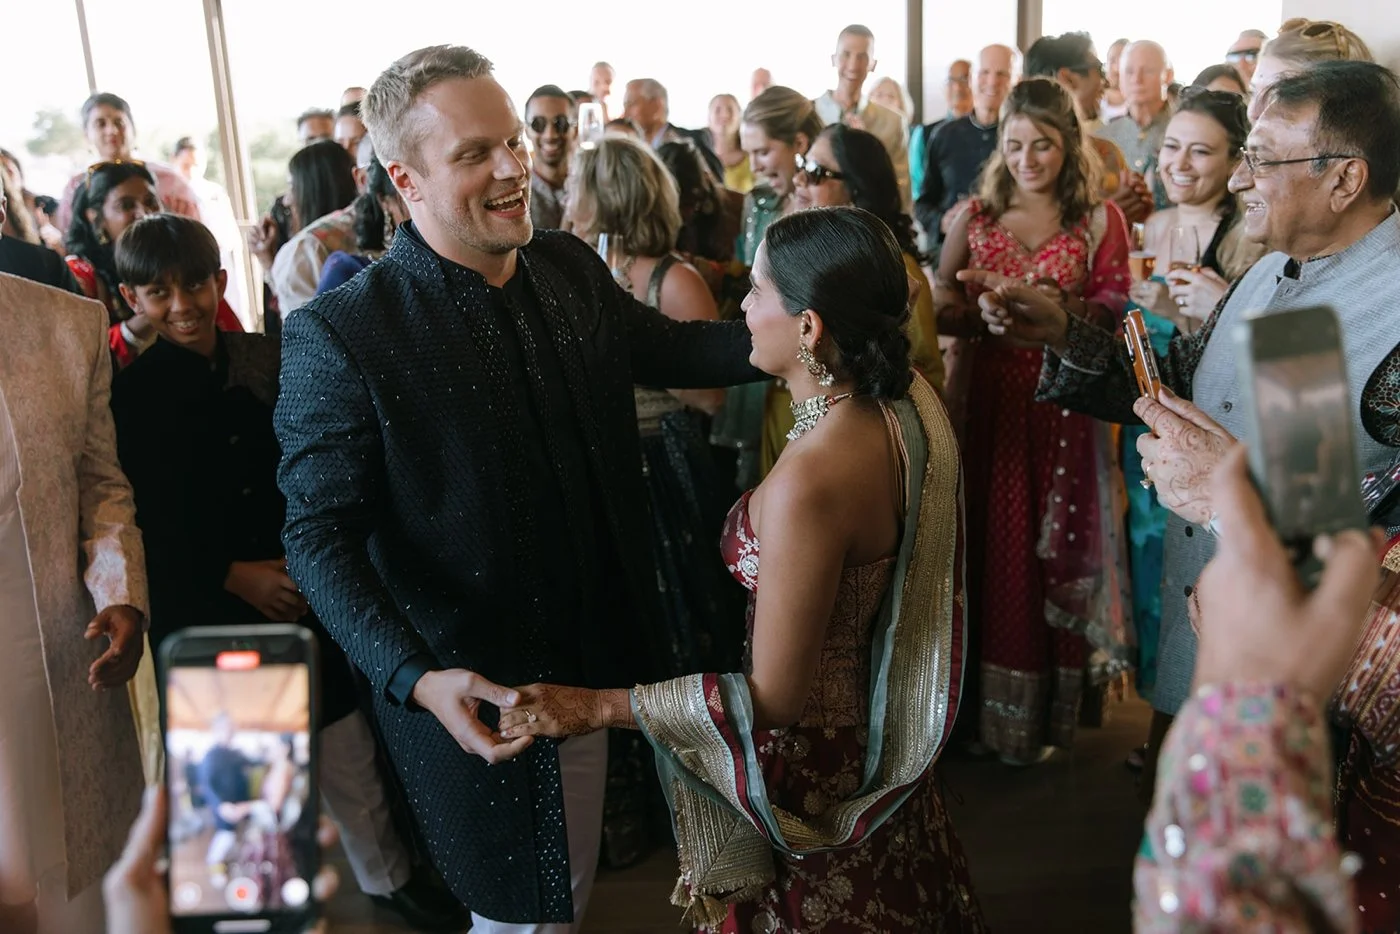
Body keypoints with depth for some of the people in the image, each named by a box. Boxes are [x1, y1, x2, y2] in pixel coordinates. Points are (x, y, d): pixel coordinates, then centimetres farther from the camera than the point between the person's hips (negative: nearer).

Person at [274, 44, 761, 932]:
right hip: (474, 695, -5)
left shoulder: (571, 267, -3)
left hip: (592, 663, 6)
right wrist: (417, 678, -31)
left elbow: (663, 347, 12)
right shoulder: (340, 335, -20)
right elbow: (320, 535, -17)